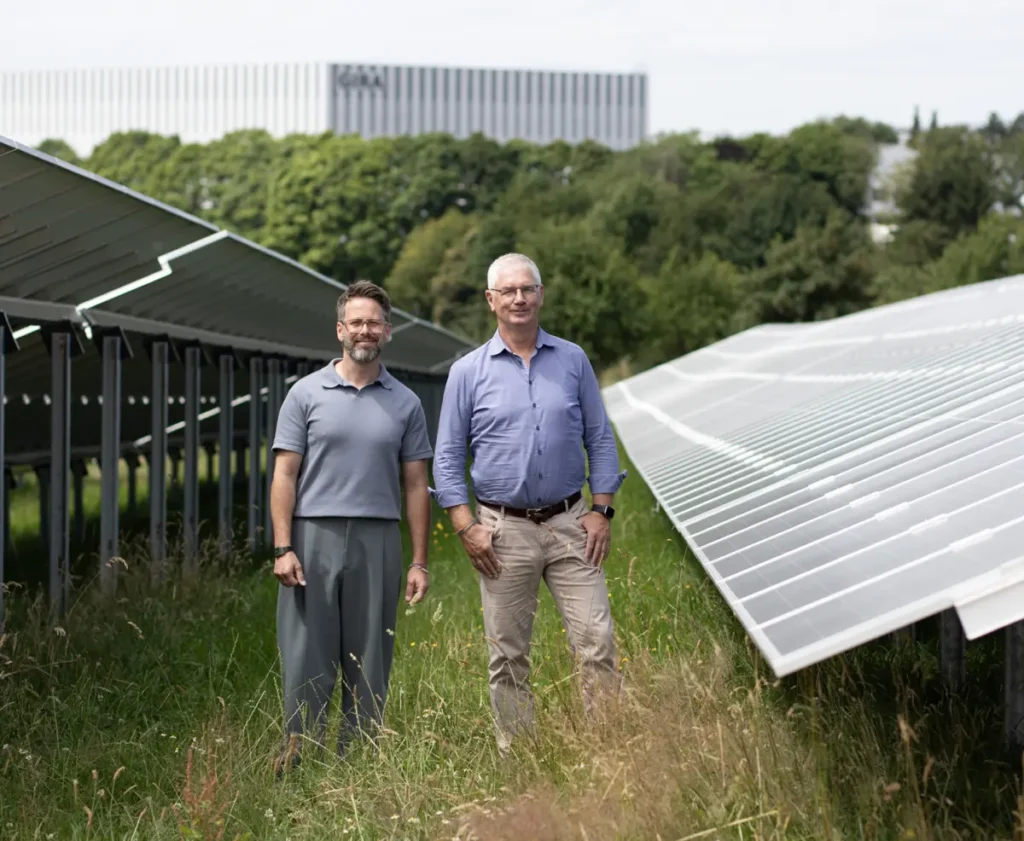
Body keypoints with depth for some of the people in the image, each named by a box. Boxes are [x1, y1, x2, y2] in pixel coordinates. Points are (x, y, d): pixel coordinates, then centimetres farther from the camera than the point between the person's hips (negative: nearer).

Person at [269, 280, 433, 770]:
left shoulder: (405, 403, 11)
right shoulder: (307, 394, 5)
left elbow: (415, 485, 9)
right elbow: (285, 474, 1)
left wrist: (419, 562, 3)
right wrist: (282, 548, -8)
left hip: (377, 542, 2)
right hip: (315, 535, -2)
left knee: (369, 668, 5)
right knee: (307, 662, -2)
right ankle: (299, 765, 4)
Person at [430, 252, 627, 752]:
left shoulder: (573, 360, 8)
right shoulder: (468, 372, 4)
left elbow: (600, 439, 10)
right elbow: (447, 457, 4)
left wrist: (602, 510, 0)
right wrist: (466, 528, -5)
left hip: (569, 525, 1)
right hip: (504, 531, -1)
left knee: (598, 645, -5)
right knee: (508, 656, 5)